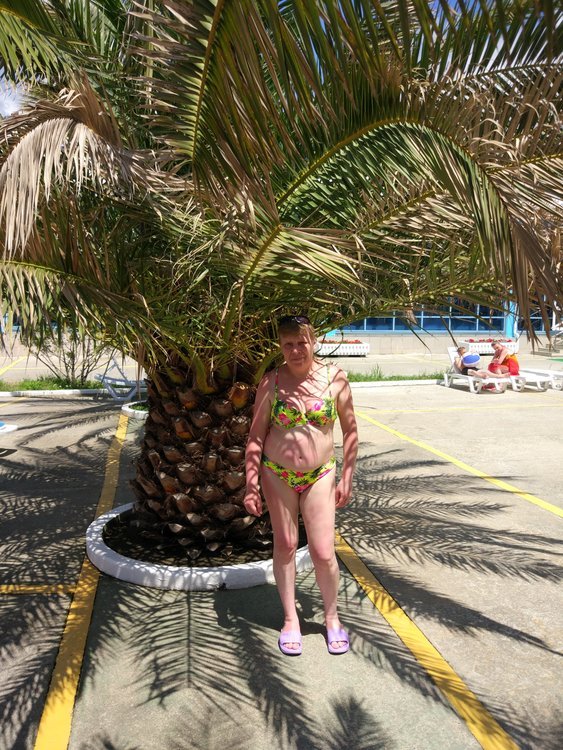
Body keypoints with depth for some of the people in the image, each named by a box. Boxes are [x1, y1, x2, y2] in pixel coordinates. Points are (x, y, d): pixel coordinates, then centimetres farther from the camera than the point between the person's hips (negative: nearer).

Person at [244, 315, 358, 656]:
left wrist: (347, 478, 1)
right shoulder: (272, 382, -6)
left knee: (323, 552, 0)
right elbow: (256, 435, -1)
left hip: (320, 475, 0)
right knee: (285, 545, 11)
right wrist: (251, 484, -5)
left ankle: (332, 617, 27)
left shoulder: (335, 377, -5)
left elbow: (350, 430, 2)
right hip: (276, 474, 0)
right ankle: (291, 619, 30)